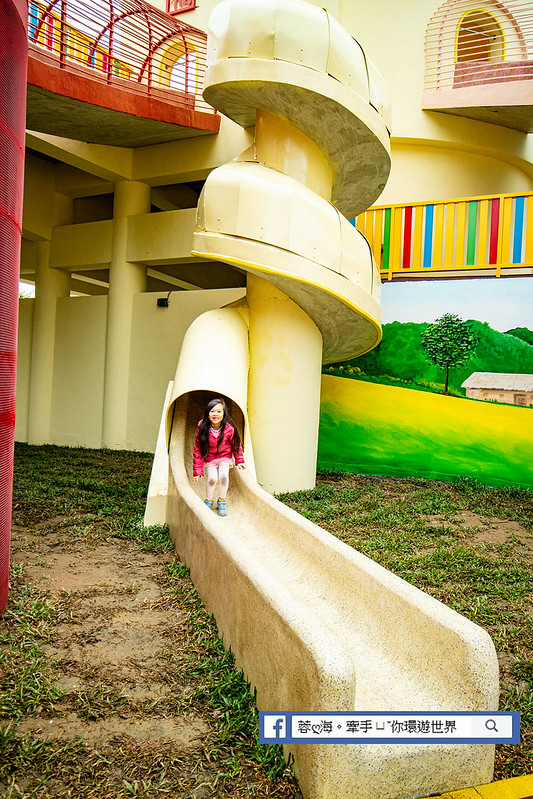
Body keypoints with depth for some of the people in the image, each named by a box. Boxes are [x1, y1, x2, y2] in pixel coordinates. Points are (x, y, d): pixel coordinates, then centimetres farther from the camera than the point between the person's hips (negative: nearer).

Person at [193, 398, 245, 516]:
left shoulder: (229, 428, -22)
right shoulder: (202, 427, -21)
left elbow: (236, 444, -1)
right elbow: (197, 449, -12)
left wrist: (239, 460, 4)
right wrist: (197, 470, -12)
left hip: (225, 457, 0)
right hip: (209, 458, 0)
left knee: (223, 476, -22)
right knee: (212, 478, -19)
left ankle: (221, 502, 3)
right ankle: (208, 500, 11)